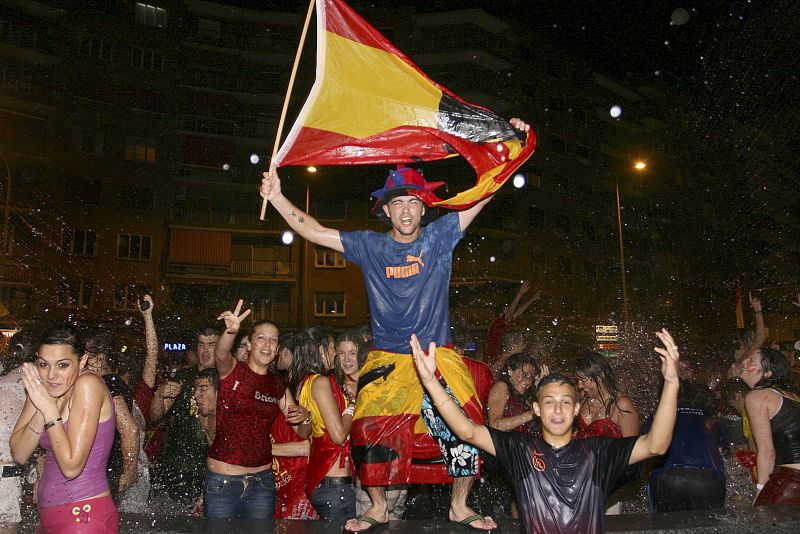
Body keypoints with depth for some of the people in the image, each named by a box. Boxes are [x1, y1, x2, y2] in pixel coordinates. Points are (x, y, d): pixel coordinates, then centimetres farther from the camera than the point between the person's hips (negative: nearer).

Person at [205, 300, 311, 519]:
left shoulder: (278, 385, 7)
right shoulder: (232, 371, -4)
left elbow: (303, 432, 10)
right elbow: (221, 354, -29)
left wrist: (305, 417, -13)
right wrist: (231, 331, -51)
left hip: (262, 479, 4)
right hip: (222, 481, -4)